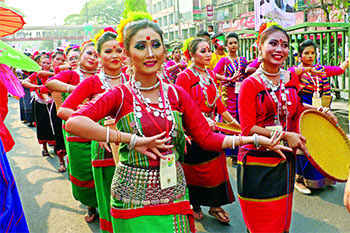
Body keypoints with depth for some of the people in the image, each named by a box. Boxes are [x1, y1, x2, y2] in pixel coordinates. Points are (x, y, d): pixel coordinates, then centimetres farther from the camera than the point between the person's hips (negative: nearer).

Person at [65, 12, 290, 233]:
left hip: (173, 193, 2)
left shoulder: (177, 94, 1)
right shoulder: (120, 96, -7)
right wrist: (132, 139, -26)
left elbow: (207, 137, 0)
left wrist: (255, 139, -9)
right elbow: (73, 122, -22)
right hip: (133, 197, -2)